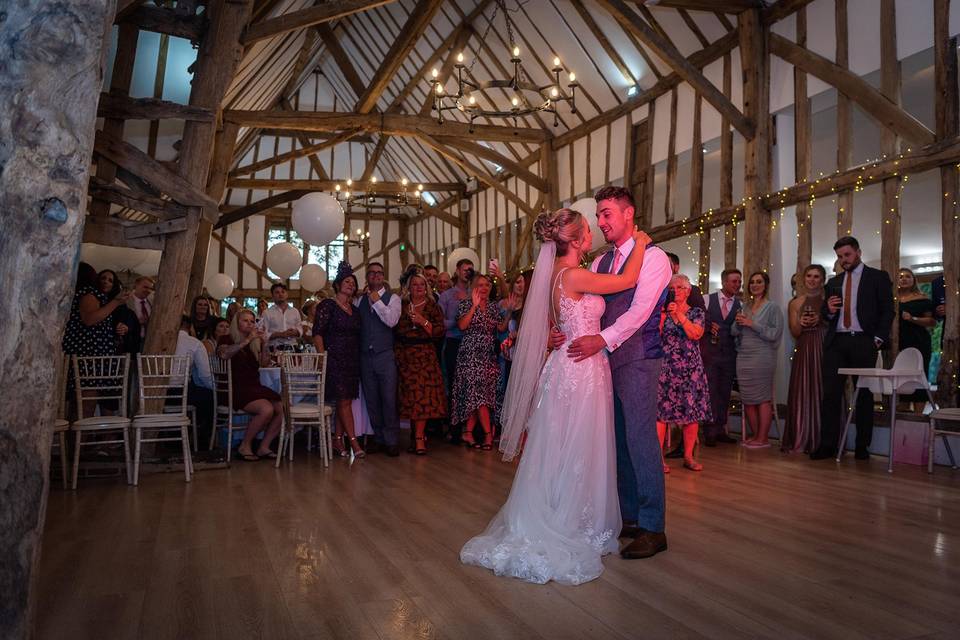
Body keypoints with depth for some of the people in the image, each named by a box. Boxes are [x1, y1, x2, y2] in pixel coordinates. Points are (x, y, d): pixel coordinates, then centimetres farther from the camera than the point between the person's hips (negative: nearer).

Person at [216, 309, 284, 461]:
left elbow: (265, 363, 10)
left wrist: (264, 343, -2)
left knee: (282, 409, -19)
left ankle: (264, 447, -5)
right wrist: (246, 341, -20)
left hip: (255, 387, 6)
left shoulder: (255, 342, 21)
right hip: (237, 390, -6)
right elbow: (223, 354, -18)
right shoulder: (227, 339, 5)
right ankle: (245, 446, -11)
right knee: (266, 409, -30)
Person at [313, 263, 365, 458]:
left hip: (352, 360, 7)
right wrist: (322, 356, -17)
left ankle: (338, 440, 13)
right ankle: (353, 442, -7)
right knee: (344, 400, -8)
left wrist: (358, 359, 8)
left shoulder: (354, 310, 16)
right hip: (335, 359, -6)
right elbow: (318, 333, -9)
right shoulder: (327, 305, -3)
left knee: (345, 400, 6)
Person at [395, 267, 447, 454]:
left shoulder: (432, 307, 7)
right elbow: (395, 329, 14)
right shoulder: (402, 306, 12)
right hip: (405, 355, 2)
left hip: (425, 355, -2)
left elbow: (439, 331, -2)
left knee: (423, 393, -11)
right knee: (410, 394, 1)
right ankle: (418, 435, 11)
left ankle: (419, 437, -8)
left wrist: (423, 321, -12)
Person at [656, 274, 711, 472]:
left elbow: (696, 334, -9)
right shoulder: (663, 311, 9)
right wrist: (662, 314, -9)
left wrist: (679, 314, -15)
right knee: (661, 410, -8)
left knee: (692, 411, 1)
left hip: (690, 367, 1)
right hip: (665, 366, -1)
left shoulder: (696, 312, 10)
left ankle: (688, 456, 12)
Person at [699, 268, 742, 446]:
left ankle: (720, 430, 17)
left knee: (725, 392, 7)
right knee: (710, 391, -4)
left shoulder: (740, 305, 8)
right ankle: (710, 431, 4)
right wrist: (707, 327, -10)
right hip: (709, 352, -3)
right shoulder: (707, 299, 2)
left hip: (729, 354, 3)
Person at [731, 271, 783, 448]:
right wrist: (738, 322, -6)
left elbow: (775, 334, -10)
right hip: (743, 357, 5)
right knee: (747, 399, 5)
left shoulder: (773, 308, 1)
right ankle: (754, 435, 15)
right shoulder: (745, 308, 16)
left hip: (762, 358, -5)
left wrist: (752, 324, -13)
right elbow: (734, 333, 14)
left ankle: (763, 438, 2)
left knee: (763, 398, -4)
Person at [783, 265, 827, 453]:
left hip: (825, 350, -1)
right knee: (802, 394, 0)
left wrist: (821, 319, -13)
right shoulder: (795, 303, 11)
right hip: (804, 351, 1)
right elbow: (795, 333, 8)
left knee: (823, 393, -3)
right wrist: (800, 323, -12)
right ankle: (801, 440, 6)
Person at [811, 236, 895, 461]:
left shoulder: (878, 277, 5)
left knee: (864, 394, 4)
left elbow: (887, 310, 0)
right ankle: (827, 445, -1)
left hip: (864, 342, -3)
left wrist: (878, 339, -9)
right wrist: (829, 310, -3)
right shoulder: (834, 282, 17)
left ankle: (862, 446, 12)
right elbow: (824, 312, 21)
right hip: (836, 343, 3)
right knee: (830, 394, -3)